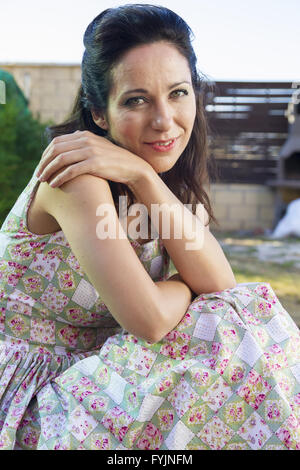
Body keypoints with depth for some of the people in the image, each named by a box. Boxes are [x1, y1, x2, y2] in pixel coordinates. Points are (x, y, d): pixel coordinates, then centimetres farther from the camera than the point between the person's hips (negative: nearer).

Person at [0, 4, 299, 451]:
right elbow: (149, 318, -30)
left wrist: (142, 176, -21)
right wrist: (188, 283, -8)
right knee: (227, 337, -20)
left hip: (89, 377, 7)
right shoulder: (78, 178, -22)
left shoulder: (162, 176, 3)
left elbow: (218, 283, -12)